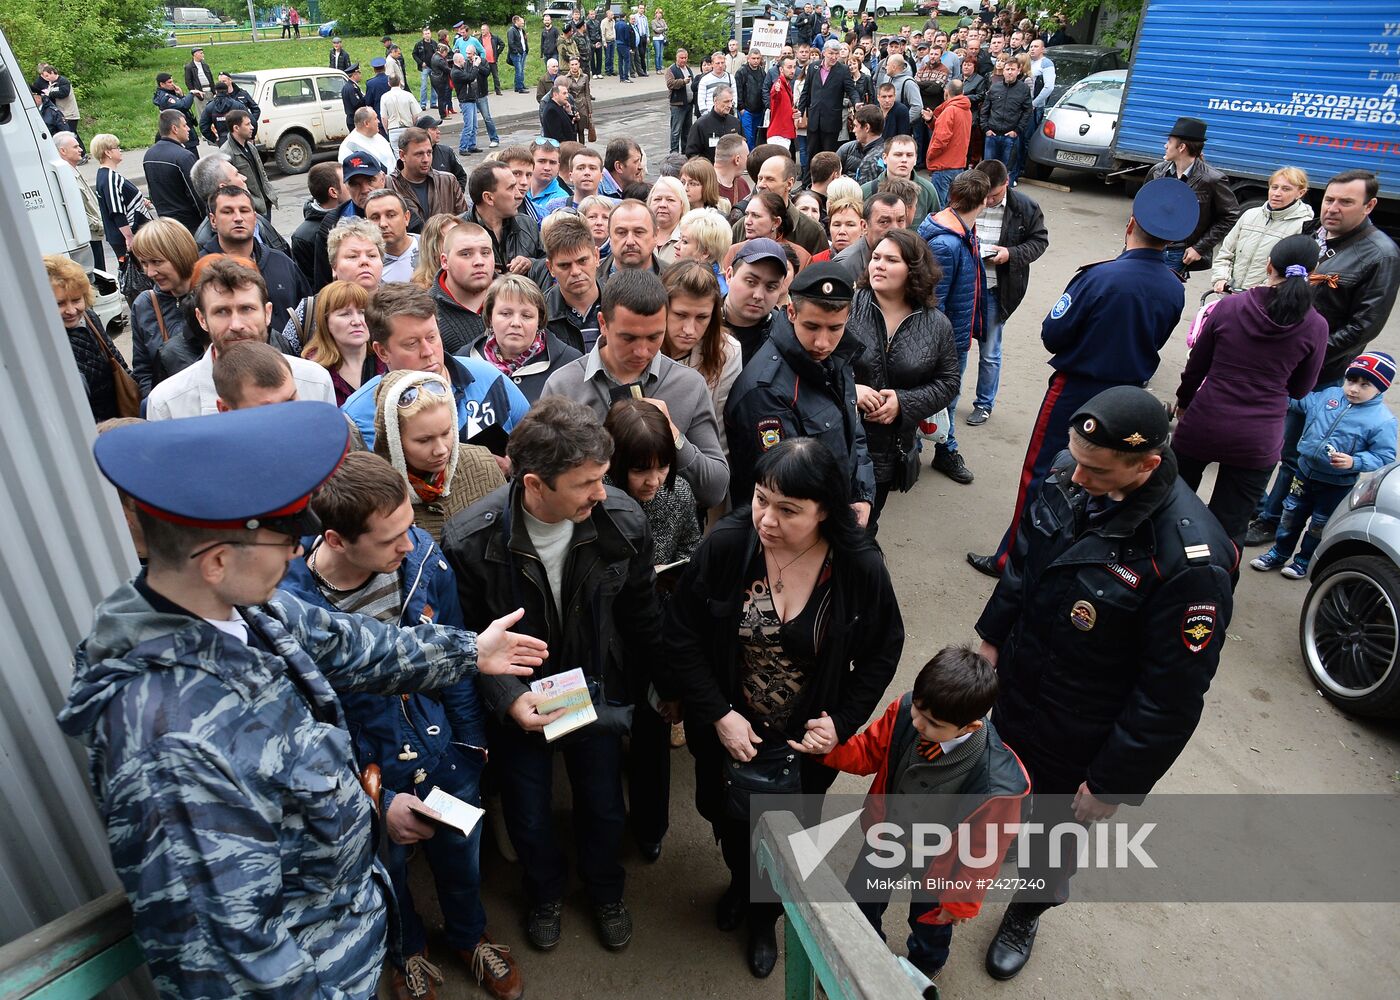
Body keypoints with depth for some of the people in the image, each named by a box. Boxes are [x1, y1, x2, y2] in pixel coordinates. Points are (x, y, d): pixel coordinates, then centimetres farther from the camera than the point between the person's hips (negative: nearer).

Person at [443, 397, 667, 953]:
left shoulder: (623, 520, -22)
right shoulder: (469, 541, -28)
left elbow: (642, 615, -5)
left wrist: (666, 687, 6)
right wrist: (507, 698, -26)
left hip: (599, 692, 2)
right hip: (518, 703, -1)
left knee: (604, 809, 20)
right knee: (529, 819, 19)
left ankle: (605, 890, 55)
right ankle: (545, 891, 55)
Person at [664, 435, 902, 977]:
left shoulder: (861, 567, -23)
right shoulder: (725, 545, -24)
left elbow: (883, 649, -5)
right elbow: (681, 634, -14)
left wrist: (843, 721, -12)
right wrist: (719, 715, -18)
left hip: (806, 741, 0)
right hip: (729, 731, 1)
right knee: (727, 817, 25)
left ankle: (763, 916, 56)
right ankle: (741, 881, 62)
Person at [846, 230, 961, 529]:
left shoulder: (936, 324, -1)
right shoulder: (847, 306, -10)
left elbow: (948, 382, 3)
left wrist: (904, 402, -12)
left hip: (891, 449, 3)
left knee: (865, 524, 20)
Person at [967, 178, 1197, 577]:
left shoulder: (1099, 277, -23)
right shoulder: (1174, 291, -6)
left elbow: (1052, 335, -17)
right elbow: (1153, 343, 8)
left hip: (1075, 391, -5)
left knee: (1039, 474, 6)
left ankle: (1012, 558, 14)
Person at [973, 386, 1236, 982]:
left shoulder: (1190, 559, -34)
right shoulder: (1069, 480, -16)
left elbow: (1172, 697, -23)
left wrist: (1113, 783, -15)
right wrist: (991, 636, 11)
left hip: (1078, 746, -4)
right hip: (1011, 693, 4)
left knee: (1051, 834, 23)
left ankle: (1026, 913, 54)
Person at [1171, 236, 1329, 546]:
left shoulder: (1228, 307, -8)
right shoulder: (1315, 327, -7)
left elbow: (1195, 366, 3)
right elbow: (1300, 389, 5)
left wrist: (1183, 401, 20)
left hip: (1202, 426, 1)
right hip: (1258, 442, 0)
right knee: (1229, 531, 10)